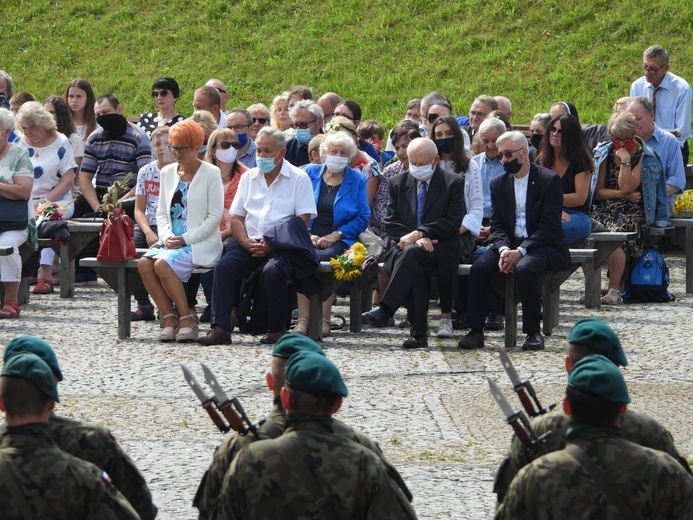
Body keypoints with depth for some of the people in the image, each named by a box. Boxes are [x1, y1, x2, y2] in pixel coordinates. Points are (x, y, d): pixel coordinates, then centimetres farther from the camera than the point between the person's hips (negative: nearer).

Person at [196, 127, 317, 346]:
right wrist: (247, 243, -8)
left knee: (272, 271, -34)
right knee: (223, 267, -23)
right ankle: (220, 329, -28)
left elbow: (303, 222, -7)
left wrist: (272, 245, -16)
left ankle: (277, 330, -18)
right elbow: (236, 218, 13)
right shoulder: (248, 178, 18)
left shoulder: (298, 178, 3)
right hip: (250, 242, 4)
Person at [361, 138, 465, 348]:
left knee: (411, 252, -36)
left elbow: (453, 222, -7)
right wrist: (415, 238, -12)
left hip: (441, 251, -3)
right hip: (407, 248, 3)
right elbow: (391, 224, 7)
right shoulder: (398, 183, 13)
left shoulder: (453, 183, 3)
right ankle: (418, 332, -34)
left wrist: (418, 234, -17)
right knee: (413, 268, -34)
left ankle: (385, 310, -45)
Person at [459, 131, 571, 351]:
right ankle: (475, 331, -19)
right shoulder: (498, 183, 10)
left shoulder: (549, 180, -7)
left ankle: (533, 333, -26)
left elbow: (549, 227, -13)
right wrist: (504, 249, -15)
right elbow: (497, 224, 8)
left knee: (525, 269, -36)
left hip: (542, 246, -5)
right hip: (509, 244, 5)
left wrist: (520, 252, -23)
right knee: (479, 268, -23)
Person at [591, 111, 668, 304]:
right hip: (605, 209, 3)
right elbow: (598, 192, 10)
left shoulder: (644, 156, 4)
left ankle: (614, 290, -31)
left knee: (616, 233, -36)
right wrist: (624, 194, -3)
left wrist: (625, 160, -7)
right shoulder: (605, 153, 15)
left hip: (633, 211, -3)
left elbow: (627, 187, -9)